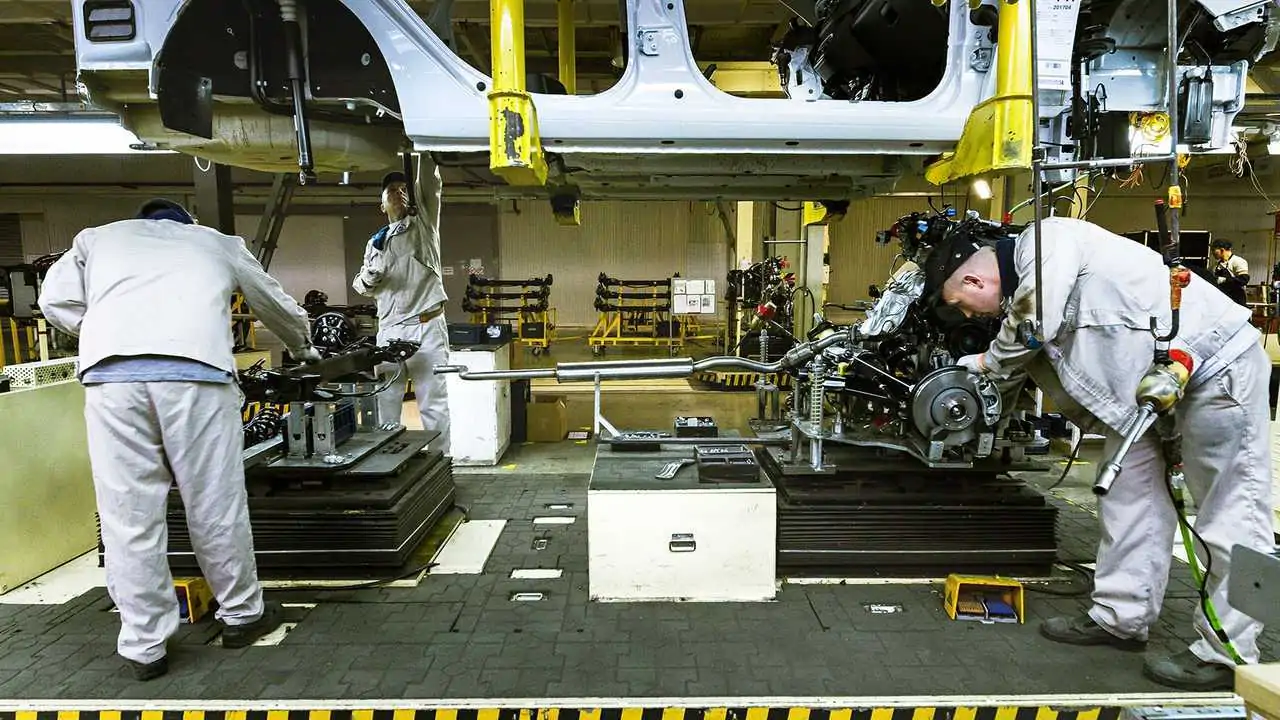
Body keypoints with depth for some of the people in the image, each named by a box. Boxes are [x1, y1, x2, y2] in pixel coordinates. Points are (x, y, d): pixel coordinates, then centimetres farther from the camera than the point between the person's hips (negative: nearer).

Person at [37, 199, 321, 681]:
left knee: (128, 513, 7)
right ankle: (242, 614, 25)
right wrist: (303, 348, 60)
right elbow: (276, 305, 42)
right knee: (216, 503, 9)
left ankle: (144, 646, 15)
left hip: (110, 370, 1)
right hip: (194, 367, -1)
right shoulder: (217, 242, 31)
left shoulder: (97, 237, 31)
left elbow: (56, 302, 18)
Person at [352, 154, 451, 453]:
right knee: (386, 401, 3)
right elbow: (363, 287, 18)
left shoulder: (424, 225, 11)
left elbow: (429, 184, -2)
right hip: (390, 330, 3)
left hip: (427, 326, -3)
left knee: (434, 402, -4)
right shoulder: (375, 242, 19)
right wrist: (369, 276, -5)